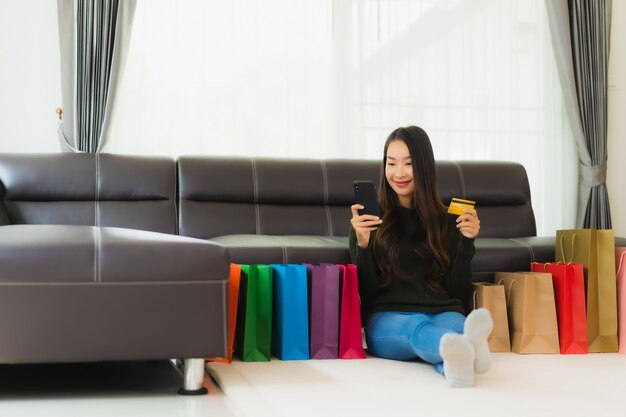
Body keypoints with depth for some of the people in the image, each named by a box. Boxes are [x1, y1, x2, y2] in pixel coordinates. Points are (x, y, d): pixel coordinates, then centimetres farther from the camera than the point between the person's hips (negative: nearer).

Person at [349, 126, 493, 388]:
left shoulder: (446, 221, 17)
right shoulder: (370, 218, 12)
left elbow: (457, 292, 13)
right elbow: (365, 292, 7)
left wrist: (467, 242, 0)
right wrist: (362, 245, -10)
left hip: (442, 313, 2)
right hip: (387, 318, -2)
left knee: (454, 324, -36)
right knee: (417, 327, -38)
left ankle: (456, 361, -71)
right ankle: (466, 351, -71)